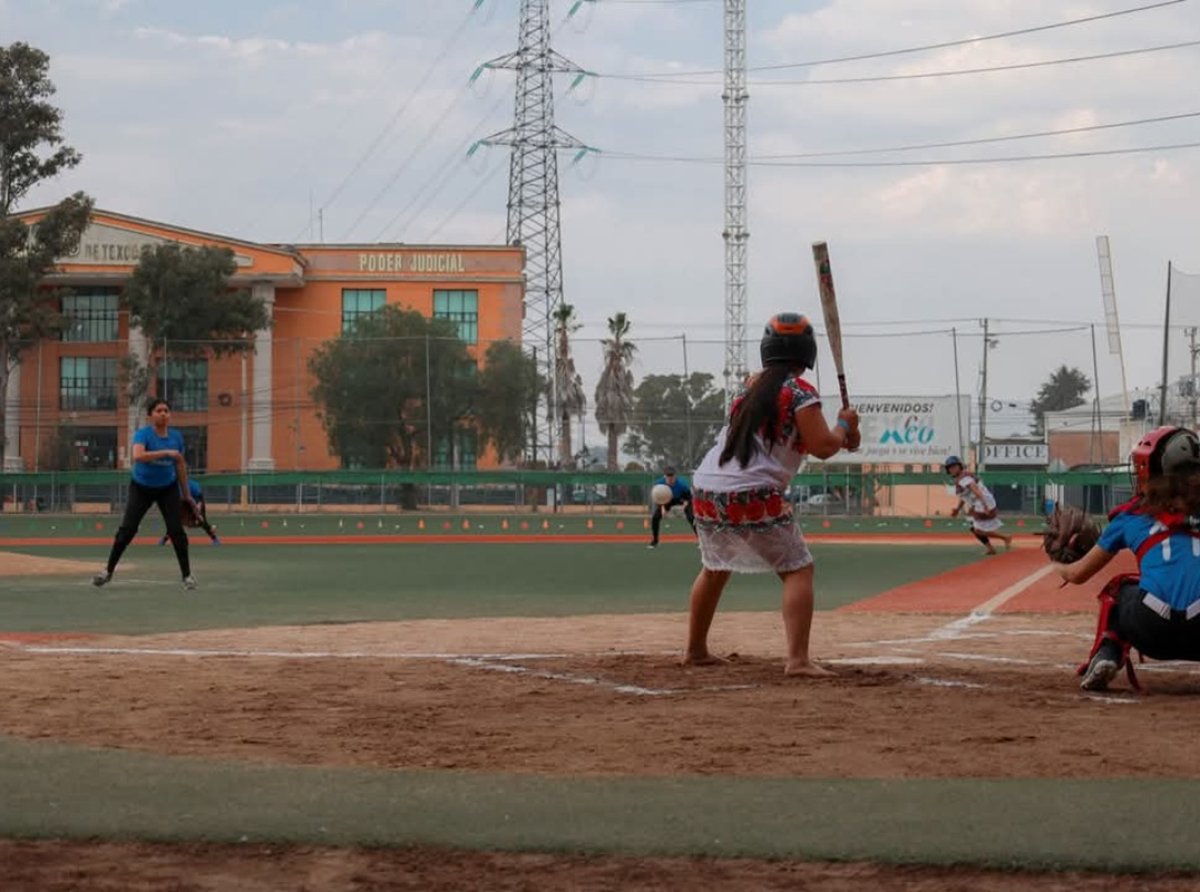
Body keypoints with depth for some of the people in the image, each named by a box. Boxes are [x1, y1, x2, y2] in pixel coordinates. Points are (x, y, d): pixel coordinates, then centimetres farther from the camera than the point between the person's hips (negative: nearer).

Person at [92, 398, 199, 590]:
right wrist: (166, 452, -41)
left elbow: (181, 465, 9)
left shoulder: (176, 436, -3)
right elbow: (138, 456, -37)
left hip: (168, 489, 3)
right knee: (127, 529, -7)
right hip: (141, 488, -3)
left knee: (176, 530, -7)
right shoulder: (143, 434, -16)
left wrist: (186, 493, 13)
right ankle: (108, 571, 5)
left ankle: (187, 575, 2)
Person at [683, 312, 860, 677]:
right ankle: (798, 659, -15)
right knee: (798, 569, 0)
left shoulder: (752, 386, 18)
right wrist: (844, 424, 10)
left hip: (705, 488, 7)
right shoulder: (799, 391, -5)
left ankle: (695, 650, 36)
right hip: (752, 496, -7)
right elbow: (822, 447, -9)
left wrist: (839, 435, 21)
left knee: (714, 569, 27)